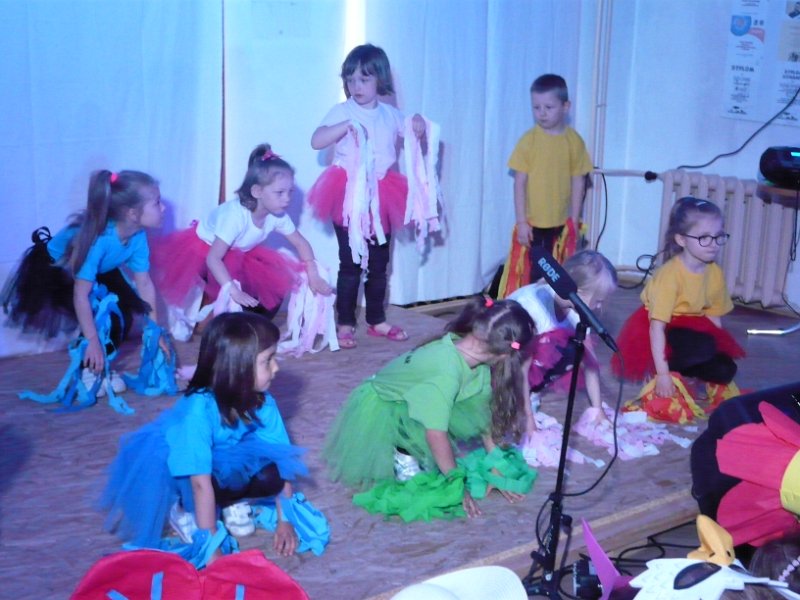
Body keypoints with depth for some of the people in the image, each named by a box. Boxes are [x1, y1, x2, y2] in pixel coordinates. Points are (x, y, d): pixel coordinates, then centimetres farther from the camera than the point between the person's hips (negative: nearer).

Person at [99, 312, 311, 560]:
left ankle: (228, 501, 4)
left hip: (228, 464, 5)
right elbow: (201, 481, -36)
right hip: (175, 469, -5)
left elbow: (281, 463, -13)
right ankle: (182, 508, -8)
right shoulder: (199, 409, -37)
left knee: (270, 476, -24)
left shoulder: (263, 403, -20)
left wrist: (286, 521, -15)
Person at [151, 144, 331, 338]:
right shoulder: (236, 215, -41)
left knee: (274, 287, -6)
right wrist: (234, 291, -49)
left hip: (238, 254, 6)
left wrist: (313, 276, -15)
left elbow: (301, 243, -6)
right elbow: (213, 258, -41)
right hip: (203, 249, -6)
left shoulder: (277, 216, -22)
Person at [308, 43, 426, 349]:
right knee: (350, 264, -1)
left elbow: (416, 140, 16)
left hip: (381, 198, 4)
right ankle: (345, 323, 8)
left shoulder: (391, 115, 6)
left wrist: (419, 128, -6)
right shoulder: (342, 112, -5)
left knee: (379, 263, 12)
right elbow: (316, 141, -17)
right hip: (348, 198, -4)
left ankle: (376, 320, 25)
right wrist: (347, 125, -28)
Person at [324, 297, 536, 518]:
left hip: (410, 404, 8)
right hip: (379, 410, -8)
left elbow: (484, 414, -5)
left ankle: (412, 447, 4)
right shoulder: (448, 371, -37)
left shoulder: (469, 350, -14)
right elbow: (436, 433, -33)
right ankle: (401, 454, -7)